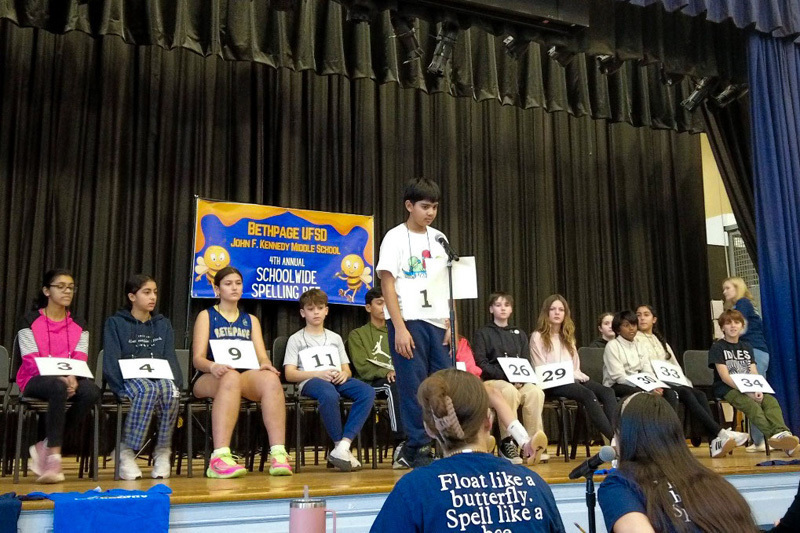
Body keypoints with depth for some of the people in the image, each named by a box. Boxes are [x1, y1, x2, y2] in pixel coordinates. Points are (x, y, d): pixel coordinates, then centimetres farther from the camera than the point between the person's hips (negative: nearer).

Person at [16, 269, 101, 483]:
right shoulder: (29, 321, 3)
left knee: (91, 391, -32)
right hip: (35, 380, -3)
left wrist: (72, 378, -22)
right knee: (58, 388, -39)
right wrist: (59, 378, -24)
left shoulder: (79, 325, 13)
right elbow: (31, 360, -8)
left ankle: (46, 447, -19)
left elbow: (80, 360, 1)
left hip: (69, 380, 3)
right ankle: (54, 456, -34)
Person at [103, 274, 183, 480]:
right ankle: (125, 452, -25)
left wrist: (175, 383, -6)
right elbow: (111, 362, -1)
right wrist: (124, 388, -18)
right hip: (129, 380, -2)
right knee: (148, 389, -39)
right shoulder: (115, 323, 9)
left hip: (160, 377, 3)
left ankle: (163, 451, -20)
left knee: (170, 390, -35)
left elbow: (170, 359, 14)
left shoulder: (163, 324, 20)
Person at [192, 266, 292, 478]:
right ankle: (220, 457, -50)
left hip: (248, 377, 3)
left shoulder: (251, 320, 25)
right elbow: (198, 358, 2)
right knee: (231, 377, -40)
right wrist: (214, 366, -21)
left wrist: (265, 364, -13)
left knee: (270, 378, -33)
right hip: (211, 380, -3)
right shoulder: (206, 316, 15)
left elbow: (262, 356, 12)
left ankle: (279, 454, -41)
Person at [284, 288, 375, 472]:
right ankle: (339, 446, -28)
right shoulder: (296, 339, 15)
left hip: (337, 380, 4)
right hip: (311, 381, -4)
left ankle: (343, 445, -35)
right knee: (329, 394, -42)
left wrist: (344, 374, -4)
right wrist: (319, 374, -13)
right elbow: (289, 374, 2)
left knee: (367, 391, -29)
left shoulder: (335, 338, 29)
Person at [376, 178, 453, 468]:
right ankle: (418, 450, 9)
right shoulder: (396, 238, -2)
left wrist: (451, 322, 5)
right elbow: (387, 284, -7)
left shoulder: (438, 238, 13)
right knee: (414, 387, -3)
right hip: (409, 322, -5)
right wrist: (399, 328, -14)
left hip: (438, 323, 5)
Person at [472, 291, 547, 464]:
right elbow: (481, 363, -5)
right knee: (508, 390, -38)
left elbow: (527, 363, 13)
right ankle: (507, 443, -27)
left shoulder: (519, 334, 21)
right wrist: (506, 376, -18)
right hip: (491, 381, -4)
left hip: (518, 382, 4)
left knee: (536, 392, -30)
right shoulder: (483, 333, 7)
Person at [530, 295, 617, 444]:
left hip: (573, 379, 7)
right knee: (588, 395, -34)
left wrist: (578, 375, -1)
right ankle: (614, 438, -41)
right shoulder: (538, 337, 7)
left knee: (607, 392, -23)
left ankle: (616, 434, -41)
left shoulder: (568, 337, 27)